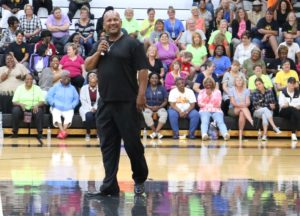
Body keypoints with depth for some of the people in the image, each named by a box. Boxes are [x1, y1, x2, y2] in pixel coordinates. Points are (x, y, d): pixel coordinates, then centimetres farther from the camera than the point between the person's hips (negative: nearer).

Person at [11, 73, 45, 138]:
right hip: (22, 109, 0)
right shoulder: (19, 88, 7)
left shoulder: (37, 88, 7)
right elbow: (14, 101, 2)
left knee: (39, 111, -33)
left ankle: (40, 133, -33)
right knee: (15, 110, -31)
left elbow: (42, 101, 1)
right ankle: (15, 132, -24)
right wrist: (20, 104, -20)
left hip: (34, 109, 0)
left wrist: (37, 105, -22)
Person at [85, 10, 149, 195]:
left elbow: (143, 70, -8)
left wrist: (141, 95, -15)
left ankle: (140, 179, 18)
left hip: (127, 103, -5)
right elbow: (87, 66, 13)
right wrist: (98, 53, -4)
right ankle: (110, 185, 8)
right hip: (105, 103, 6)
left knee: (132, 143, 0)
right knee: (108, 145, 5)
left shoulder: (132, 44, -4)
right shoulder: (101, 45, 15)